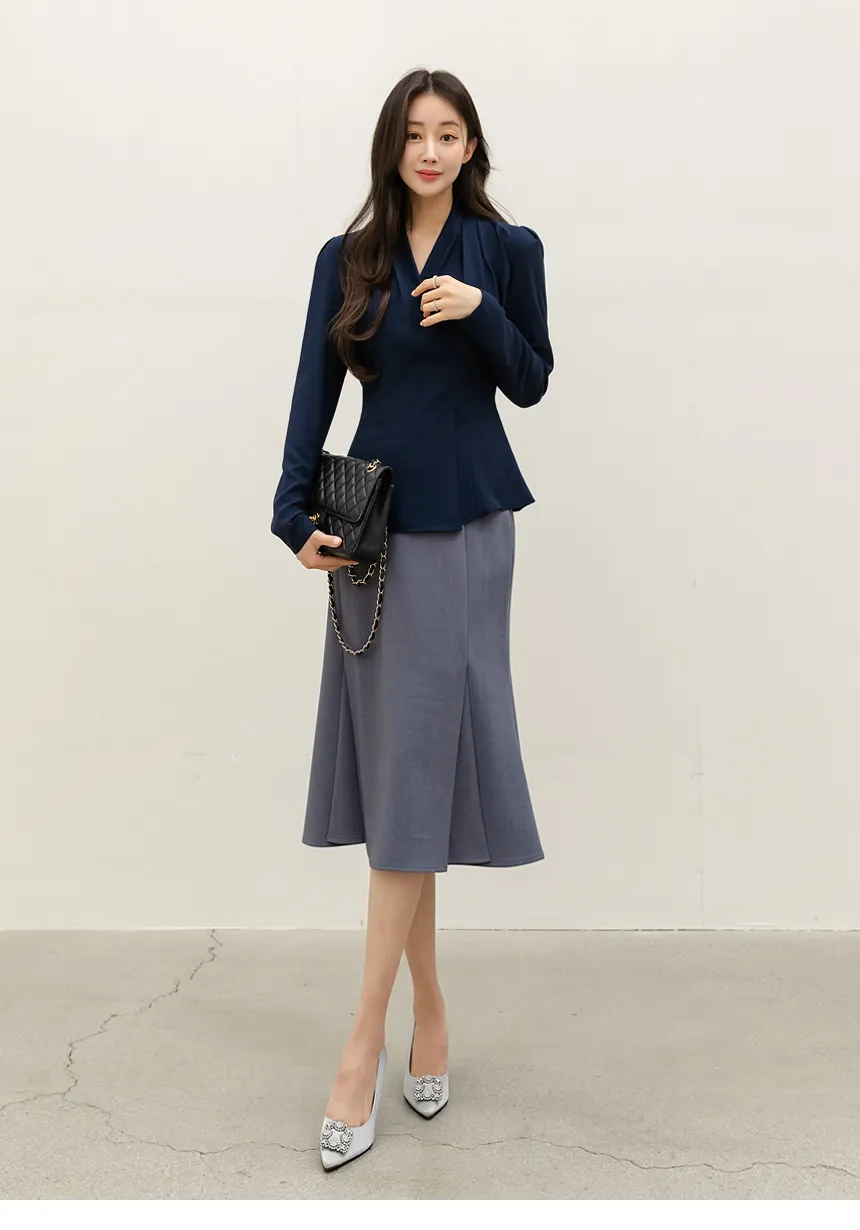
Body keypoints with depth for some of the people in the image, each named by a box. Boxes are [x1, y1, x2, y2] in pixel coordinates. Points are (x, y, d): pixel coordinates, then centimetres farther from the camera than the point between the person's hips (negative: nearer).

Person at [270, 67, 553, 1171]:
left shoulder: (508, 250, 5)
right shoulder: (347, 259, 10)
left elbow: (530, 383, 7)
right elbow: (314, 393, 3)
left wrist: (481, 311, -11)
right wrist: (297, 520, -9)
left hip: (463, 529, -3)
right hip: (373, 526, 3)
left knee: (415, 773, -5)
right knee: (392, 763, 4)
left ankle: (365, 1041, 1)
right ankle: (428, 1011, 19)